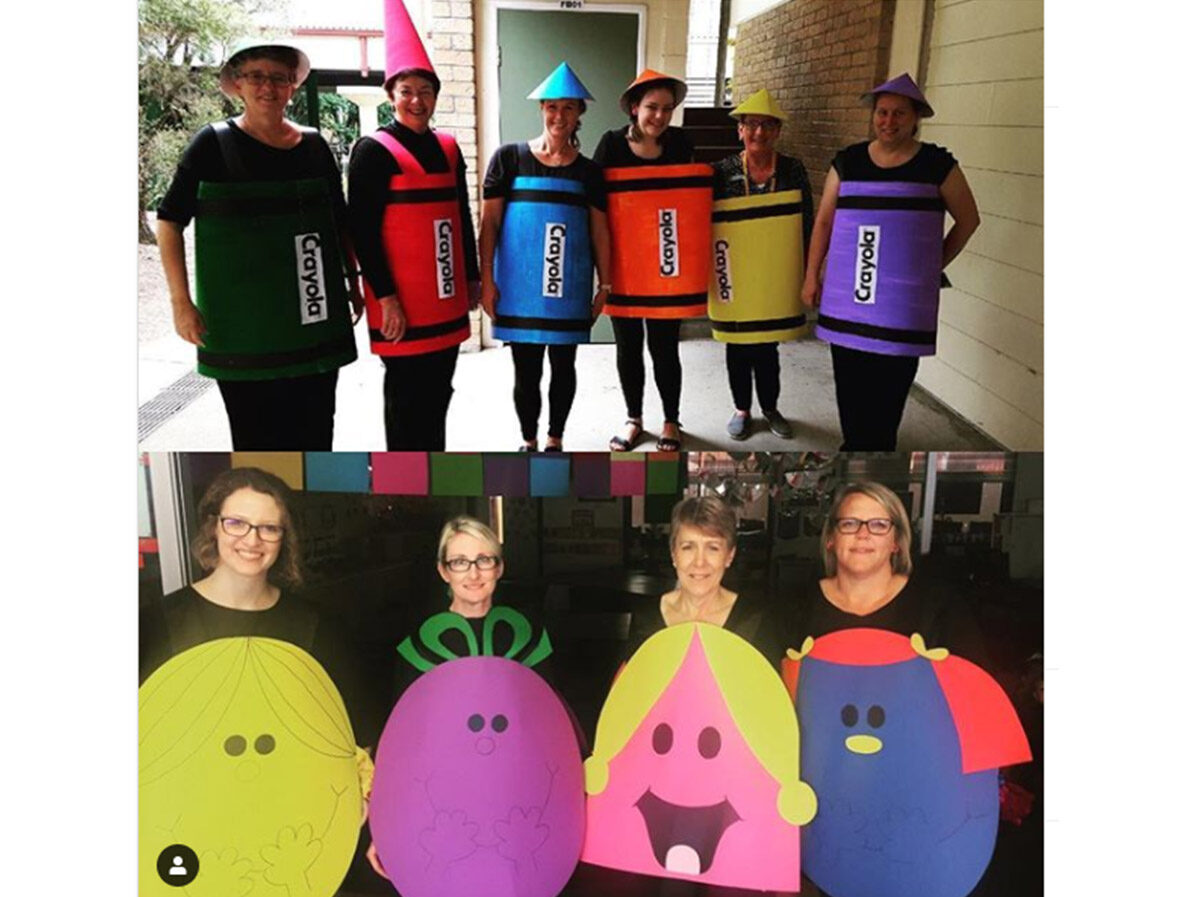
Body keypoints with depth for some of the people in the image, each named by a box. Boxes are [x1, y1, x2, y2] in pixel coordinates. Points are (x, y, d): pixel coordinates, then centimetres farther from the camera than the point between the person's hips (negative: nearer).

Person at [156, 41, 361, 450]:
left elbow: (341, 222, 18)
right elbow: (170, 220, -1)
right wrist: (181, 302, -9)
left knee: (314, 434, 7)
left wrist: (354, 282, 13)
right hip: (241, 324, -3)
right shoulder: (214, 144, -1)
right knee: (255, 436, 2)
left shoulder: (314, 145, 9)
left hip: (314, 325, 3)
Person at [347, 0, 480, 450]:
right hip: (402, 304, -6)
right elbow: (363, 230, -12)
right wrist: (385, 297, -17)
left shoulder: (448, 148, 12)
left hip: (447, 300, 6)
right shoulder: (373, 150, -7)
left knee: (437, 392, 14)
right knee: (405, 396, 2)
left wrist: (472, 277, 15)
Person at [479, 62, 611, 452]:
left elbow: (599, 231, 10)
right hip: (519, 285, -1)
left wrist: (605, 284, 6)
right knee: (526, 370, 4)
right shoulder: (509, 158, 1)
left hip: (570, 287, 2)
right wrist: (487, 281, -4)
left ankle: (555, 440, 29)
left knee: (563, 365, 10)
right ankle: (528, 442, 23)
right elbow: (489, 222, 1)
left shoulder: (589, 171, 7)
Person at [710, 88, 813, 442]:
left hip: (776, 280, 1)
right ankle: (742, 408, 29)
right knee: (737, 347, 11)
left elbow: (806, 226, 4)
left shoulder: (793, 171, -1)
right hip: (734, 280, 0)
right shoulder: (721, 173, -5)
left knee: (766, 346, 9)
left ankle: (770, 407, 30)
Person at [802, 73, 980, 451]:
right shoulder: (847, 162, 7)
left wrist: (935, 265, 10)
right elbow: (823, 221, 12)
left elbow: (968, 219, 12)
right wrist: (812, 275, 9)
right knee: (850, 384, 6)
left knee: (888, 388, -4)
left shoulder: (937, 164, 1)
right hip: (847, 297, 2)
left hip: (903, 302, -2)